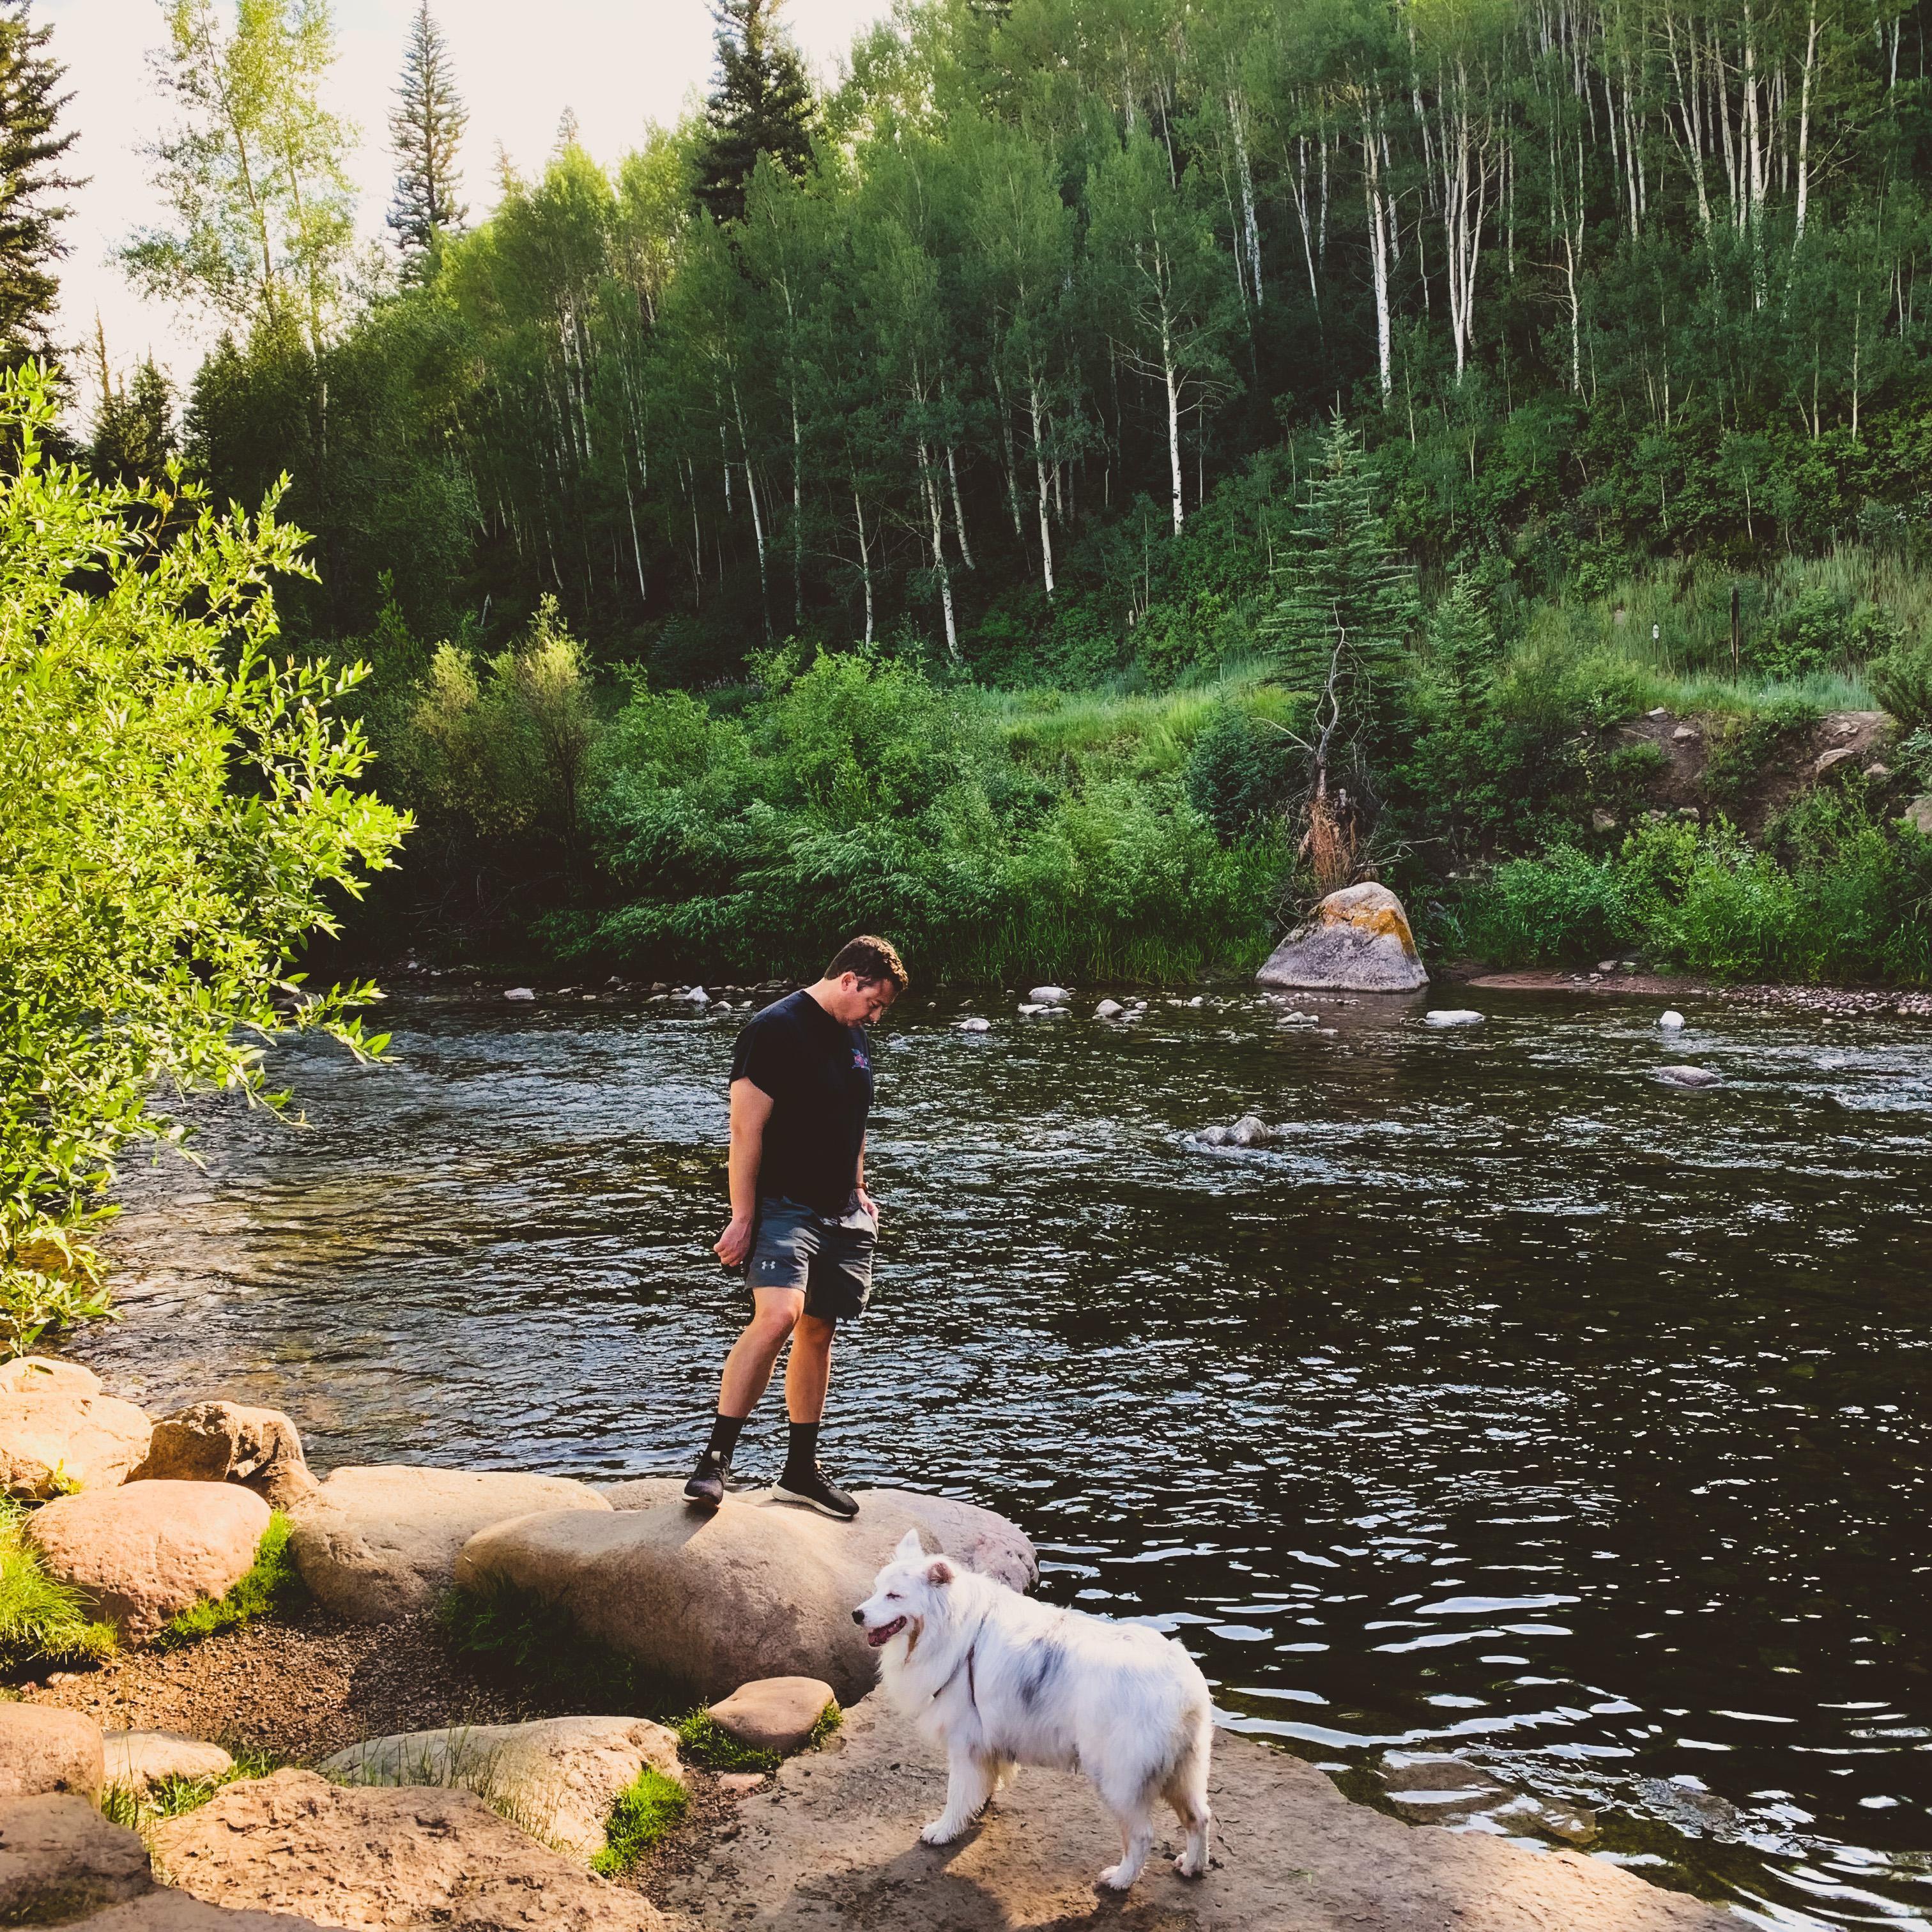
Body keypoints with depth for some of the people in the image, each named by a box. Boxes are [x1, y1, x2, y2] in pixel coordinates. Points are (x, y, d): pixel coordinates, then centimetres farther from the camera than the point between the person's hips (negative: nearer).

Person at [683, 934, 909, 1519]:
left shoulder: (854, 1038, 15)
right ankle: (715, 1460, -20)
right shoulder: (774, 1029, -11)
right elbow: (747, 1129, -15)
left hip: (839, 1214, 8)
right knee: (777, 1315, -24)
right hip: (782, 1207, -8)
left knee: (818, 1332, 10)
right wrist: (742, 1217, -17)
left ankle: (802, 1470, 19)